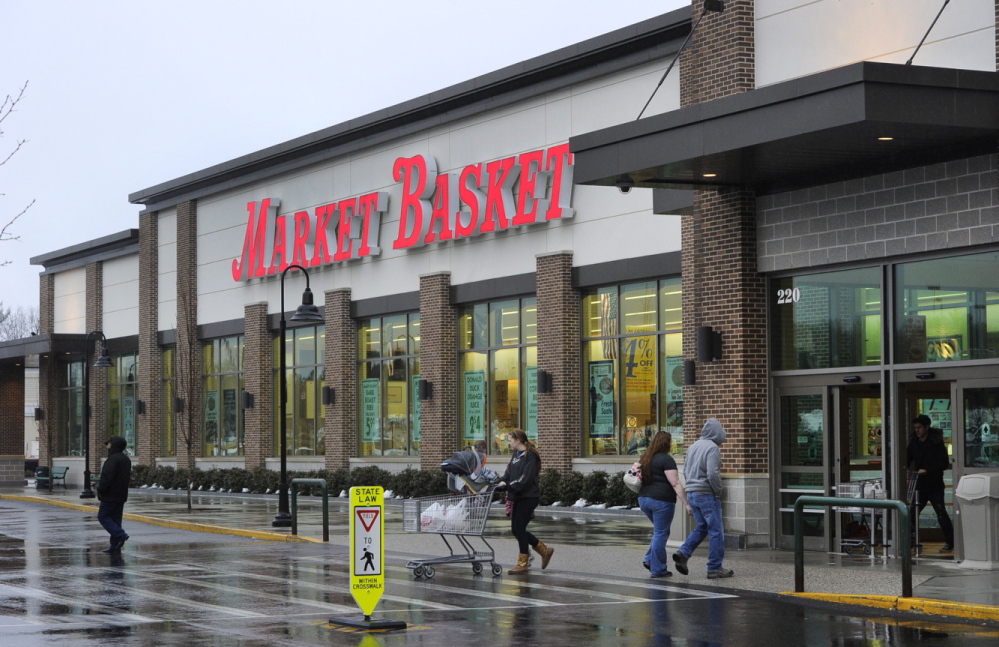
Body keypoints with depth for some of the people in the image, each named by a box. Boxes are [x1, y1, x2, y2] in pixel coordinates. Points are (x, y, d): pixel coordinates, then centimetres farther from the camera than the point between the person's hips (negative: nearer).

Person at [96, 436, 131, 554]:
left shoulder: (113, 459, -17)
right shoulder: (126, 459, 14)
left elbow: (107, 476, -23)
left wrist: (100, 489, -11)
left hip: (110, 495, -9)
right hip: (121, 495, 9)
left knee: (103, 516, 0)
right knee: (116, 519, 10)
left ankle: (120, 535, -15)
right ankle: (115, 547, 9)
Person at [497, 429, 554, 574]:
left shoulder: (530, 456, -13)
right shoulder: (516, 455, 14)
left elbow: (526, 479, -21)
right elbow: (509, 473, 11)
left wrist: (509, 485, -24)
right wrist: (501, 482, -7)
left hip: (529, 497, -9)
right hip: (519, 497, 9)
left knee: (519, 528, -7)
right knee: (516, 529, 10)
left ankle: (522, 563, 4)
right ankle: (545, 551, 22)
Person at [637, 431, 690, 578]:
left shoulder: (644, 459, 12)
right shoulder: (666, 459, -12)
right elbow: (676, 484, -16)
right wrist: (686, 504, -16)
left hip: (644, 499, 8)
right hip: (661, 500, -8)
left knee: (660, 531, 21)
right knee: (660, 534, 0)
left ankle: (649, 559, 12)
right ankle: (658, 569, 4)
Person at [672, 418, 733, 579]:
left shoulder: (693, 447, 12)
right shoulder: (712, 448, -14)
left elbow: (686, 471, 16)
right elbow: (712, 473, -23)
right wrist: (718, 491, -9)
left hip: (692, 493, 8)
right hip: (707, 494, -8)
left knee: (702, 527, 19)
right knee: (716, 530, 1)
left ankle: (683, 553, 1)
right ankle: (715, 568, 3)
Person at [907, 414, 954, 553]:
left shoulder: (936, 443, -10)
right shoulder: (913, 443, 7)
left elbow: (944, 463, -15)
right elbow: (907, 460, 13)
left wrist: (927, 470, -24)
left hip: (935, 485, -6)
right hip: (920, 485, 6)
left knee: (941, 514, -7)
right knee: (913, 513, 5)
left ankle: (949, 543, 1)